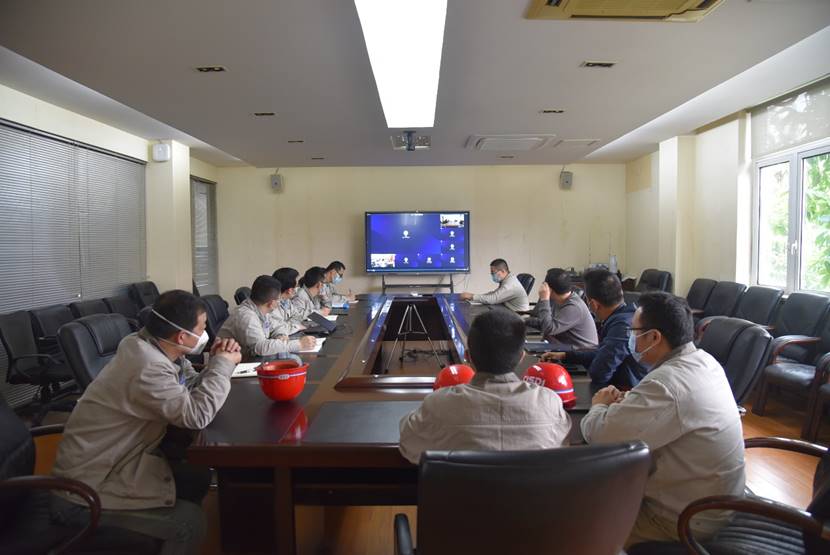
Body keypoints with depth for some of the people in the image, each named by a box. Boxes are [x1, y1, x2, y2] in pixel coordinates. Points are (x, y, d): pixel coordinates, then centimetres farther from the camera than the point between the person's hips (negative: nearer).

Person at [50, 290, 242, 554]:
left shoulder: (149, 345, -1)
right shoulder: (148, 367, -31)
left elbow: (189, 391, 6)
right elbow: (197, 414, -32)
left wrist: (216, 363, -11)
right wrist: (223, 364, -19)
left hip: (108, 462, 10)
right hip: (84, 492, -9)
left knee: (197, 476, 13)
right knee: (190, 522, -12)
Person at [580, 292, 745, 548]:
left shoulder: (666, 384, -32)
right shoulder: (703, 360, -2)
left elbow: (599, 434, -31)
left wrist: (599, 406, -9)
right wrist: (624, 403, -8)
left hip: (687, 518, -8)